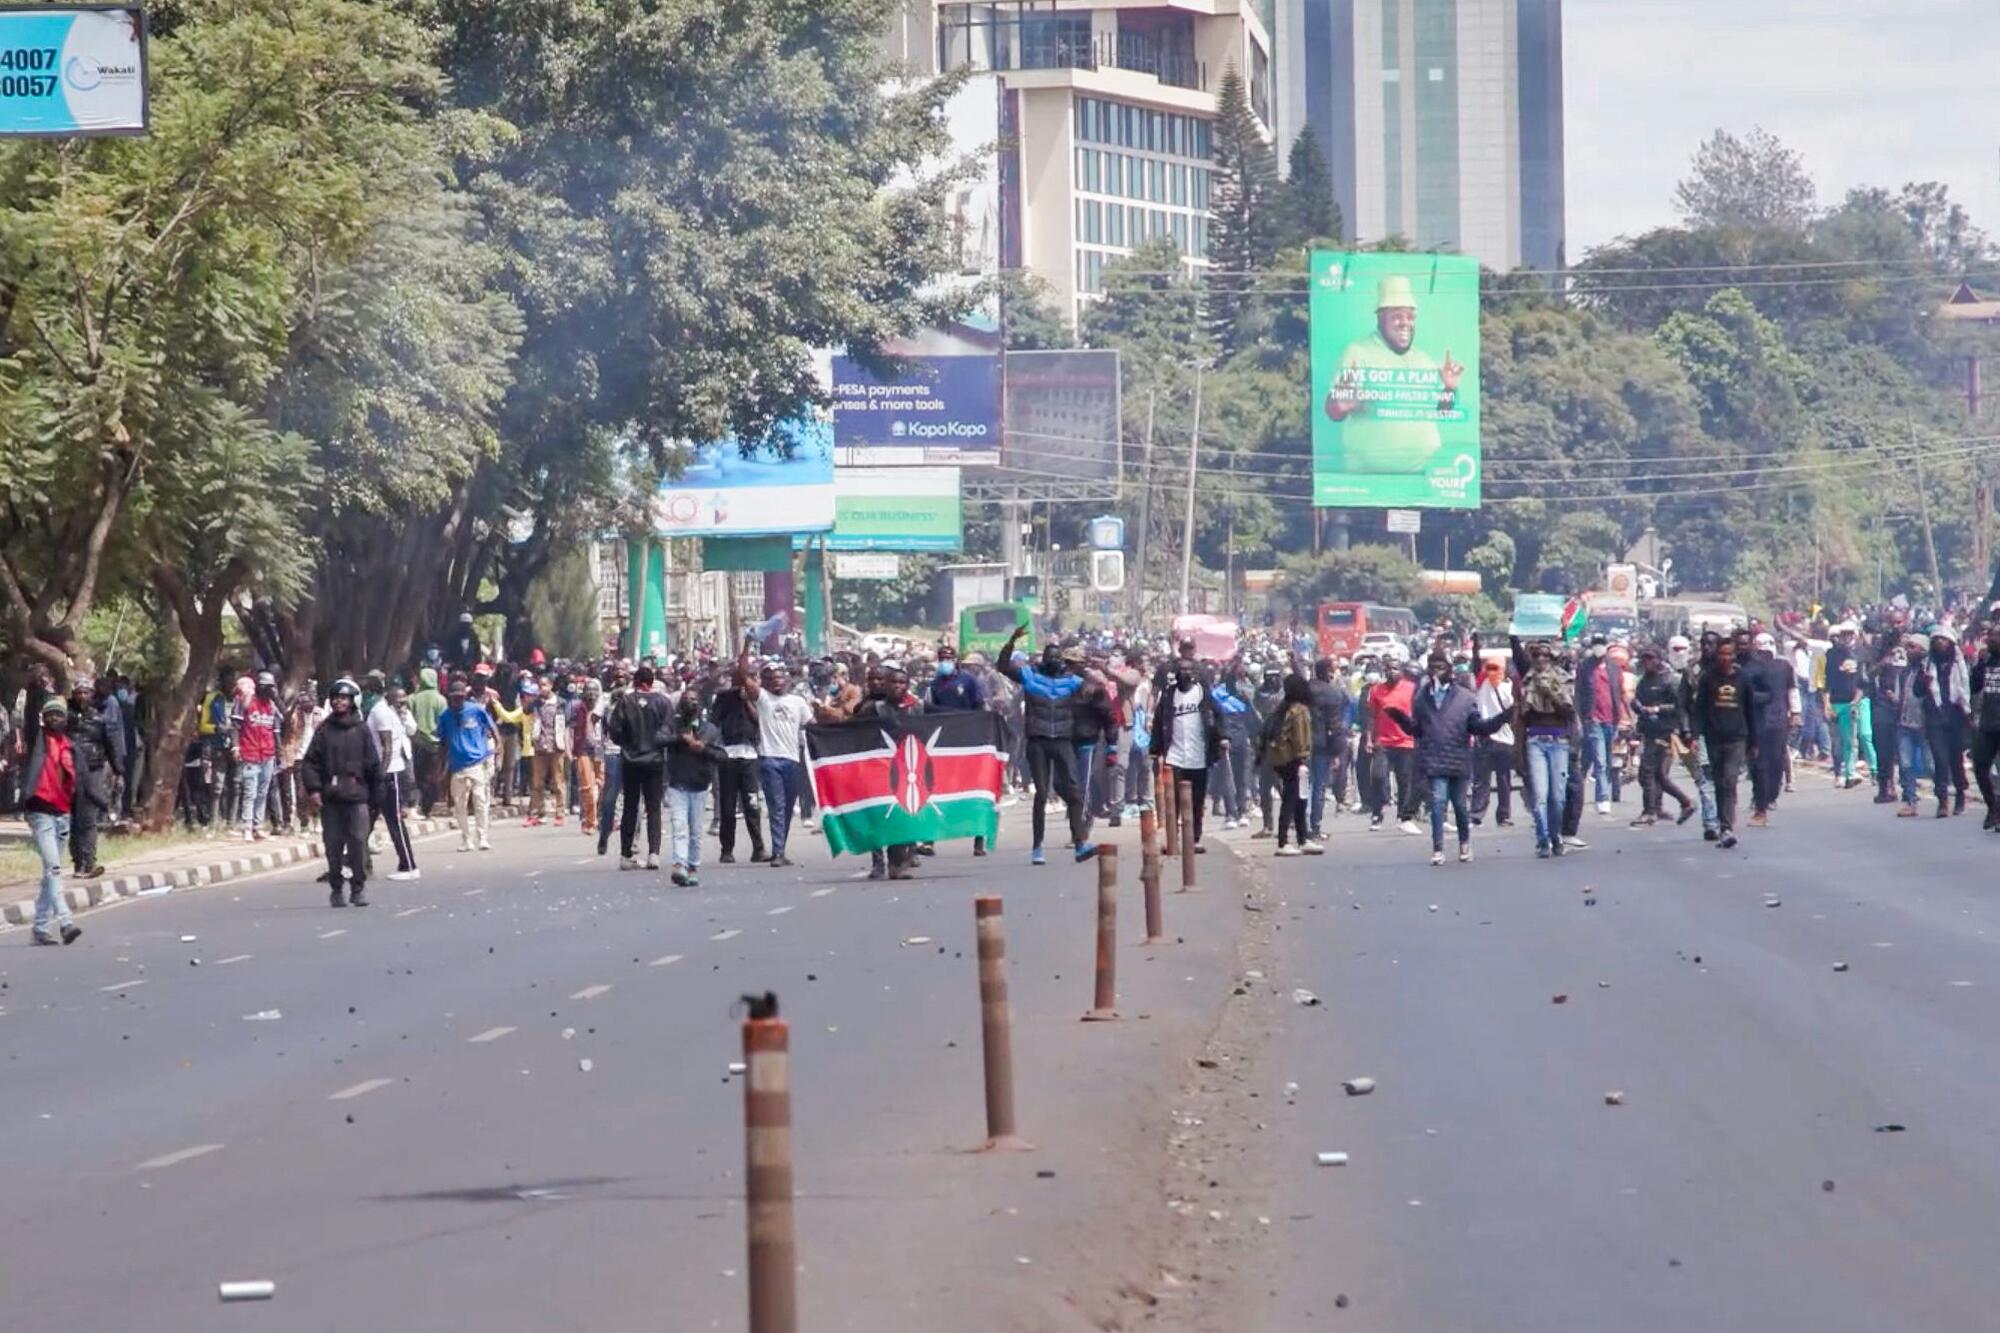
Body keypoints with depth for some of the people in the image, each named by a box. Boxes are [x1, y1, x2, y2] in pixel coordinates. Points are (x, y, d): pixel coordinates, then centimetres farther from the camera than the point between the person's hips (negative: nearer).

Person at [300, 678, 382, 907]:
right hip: (330, 798, 1)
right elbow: (312, 761, 5)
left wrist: (375, 793, 6)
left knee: (359, 842, -7)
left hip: (357, 796, -1)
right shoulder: (324, 731, 7)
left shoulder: (361, 731, 6)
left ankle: (358, 887, 1)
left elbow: (373, 764, 8)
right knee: (333, 845, 3)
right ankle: (336, 888, 13)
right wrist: (314, 788, -6)